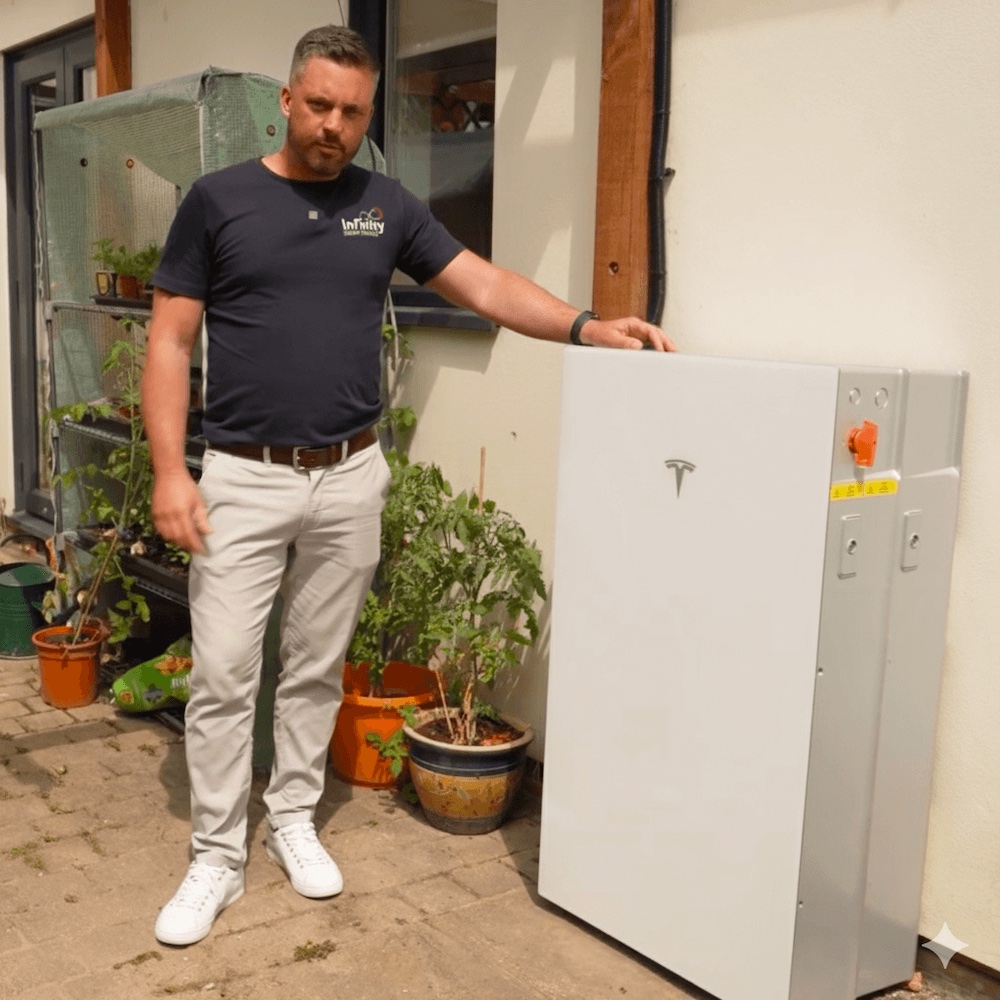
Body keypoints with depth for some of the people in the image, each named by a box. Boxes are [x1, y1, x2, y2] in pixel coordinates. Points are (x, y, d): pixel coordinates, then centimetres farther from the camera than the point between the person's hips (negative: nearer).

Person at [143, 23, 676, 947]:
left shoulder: (385, 206, 7)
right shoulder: (218, 200, -1)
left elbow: (484, 286, 2)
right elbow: (170, 342, -1)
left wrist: (586, 327, -14)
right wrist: (169, 470, -10)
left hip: (350, 479, 2)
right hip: (243, 479, -2)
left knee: (317, 669, 12)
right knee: (222, 678, 1)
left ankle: (294, 819, 30)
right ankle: (218, 857, 16)